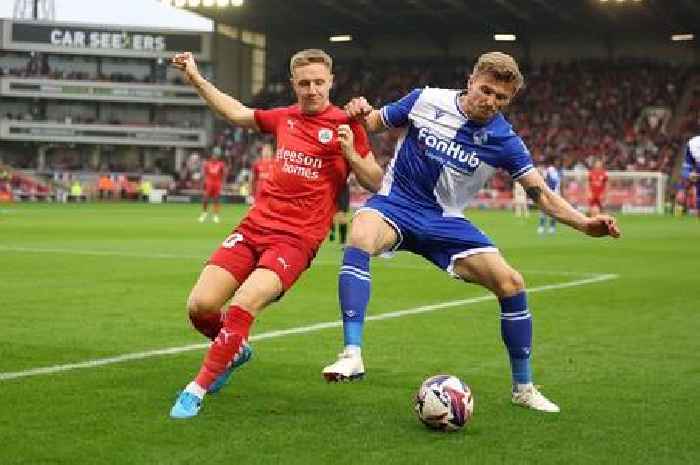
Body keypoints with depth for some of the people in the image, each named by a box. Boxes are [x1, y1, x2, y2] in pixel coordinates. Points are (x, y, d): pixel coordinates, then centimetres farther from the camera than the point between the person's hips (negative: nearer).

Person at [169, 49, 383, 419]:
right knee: (200, 305, -8)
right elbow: (236, 113, 30)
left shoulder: (346, 124, 1)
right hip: (255, 226, 5)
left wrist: (350, 154, -14)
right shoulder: (284, 118, 13)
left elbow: (376, 184, 3)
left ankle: (198, 389, -12)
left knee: (243, 307, -26)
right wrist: (195, 78, 29)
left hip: (297, 239, -5)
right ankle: (236, 349, 25)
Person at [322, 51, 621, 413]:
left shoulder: (504, 141, -6)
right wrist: (360, 114, -19)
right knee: (361, 239, -37)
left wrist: (584, 224, -22)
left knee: (511, 283, -10)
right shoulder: (426, 100, -7)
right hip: (395, 205, -2)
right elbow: (373, 123, 6)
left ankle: (523, 387, 9)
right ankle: (352, 354, -38)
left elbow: (542, 195, -6)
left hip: (445, 221, 2)